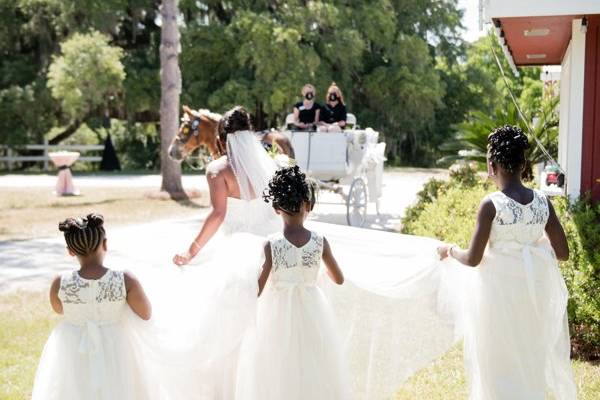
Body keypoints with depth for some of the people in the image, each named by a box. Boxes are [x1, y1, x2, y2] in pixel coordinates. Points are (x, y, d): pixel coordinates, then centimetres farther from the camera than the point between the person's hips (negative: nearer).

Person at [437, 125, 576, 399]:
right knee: (530, 357, 21)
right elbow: (563, 253, 1)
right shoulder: (543, 202, -4)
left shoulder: (491, 205, -17)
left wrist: (450, 250, 5)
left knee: (499, 362, 10)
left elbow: (473, 259, -14)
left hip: (500, 291, -5)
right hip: (533, 289, 5)